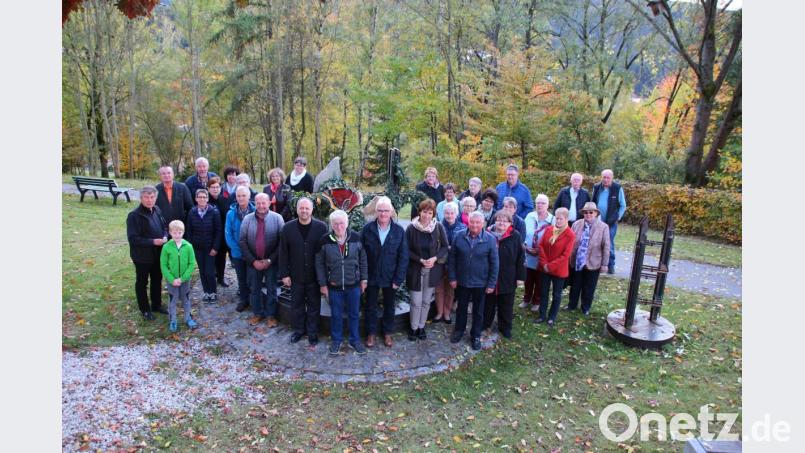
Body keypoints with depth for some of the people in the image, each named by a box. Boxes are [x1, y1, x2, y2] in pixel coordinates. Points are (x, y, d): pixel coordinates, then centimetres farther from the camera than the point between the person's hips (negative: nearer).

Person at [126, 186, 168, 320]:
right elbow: (133, 238, -23)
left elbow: (165, 226, 14)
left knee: (157, 280, 20)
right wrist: (153, 242, -26)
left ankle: (156, 305, 38)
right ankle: (145, 309, 26)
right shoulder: (134, 215, -20)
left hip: (158, 254, 7)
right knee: (142, 283, 11)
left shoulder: (157, 210, 1)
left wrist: (165, 237, -7)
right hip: (142, 256, -7)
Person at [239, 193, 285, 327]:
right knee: (254, 289, 14)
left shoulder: (277, 218, -9)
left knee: (271, 289, 10)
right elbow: (242, 241, -3)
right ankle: (257, 313, 32)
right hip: (253, 262, 2)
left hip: (271, 262, -2)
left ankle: (270, 315, 26)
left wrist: (270, 260, -13)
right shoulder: (247, 219, -4)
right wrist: (253, 261, -10)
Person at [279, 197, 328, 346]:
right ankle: (298, 330, 34)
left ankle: (313, 332, 27)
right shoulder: (288, 228, -4)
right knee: (296, 304, 15)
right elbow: (283, 253, 0)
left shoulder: (321, 227, -10)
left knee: (314, 305, 11)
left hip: (315, 275, -2)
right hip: (296, 276, 2)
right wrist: (284, 274, -2)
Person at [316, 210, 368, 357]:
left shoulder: (356, 238, -9)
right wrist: (322, 284, -2)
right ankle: (336, 340, 34)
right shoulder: (324, 240, -11)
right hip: (334, 286, 0)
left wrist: (364, 279, 3)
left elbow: (363, 260, 2)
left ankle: (355, 340, 32)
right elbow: (319, 263, -3)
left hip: (354, 285, 1)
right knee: (336, 315, 14)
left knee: (354, 314, 14)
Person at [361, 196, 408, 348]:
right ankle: (371, 333, 33)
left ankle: (387, 333, 36)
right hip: (371, 276, 0)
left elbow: (403, 257, -7)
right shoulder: (367, 229, -9)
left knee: (389, 306, 17)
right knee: (371, 306, 14)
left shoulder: (399, 231, -9)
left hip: (390, 277, 0)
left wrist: (398, 279, -11)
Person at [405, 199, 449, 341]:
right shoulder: (411, 228, -11)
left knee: (426, 301, 13)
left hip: (433, 270, 2)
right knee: (416, 302, 4)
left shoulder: (438, 227, -8)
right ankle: (413, 328, 23)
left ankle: (421, 327, 30)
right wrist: (420, 260, -16)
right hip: (416, 270, -1)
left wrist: (434, 258, -15)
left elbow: (445, 247, -1)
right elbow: (407, 250, -6)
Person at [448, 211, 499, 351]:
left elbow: (494, 263, -8)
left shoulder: (490, 239, -11)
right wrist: (452, 277, -3)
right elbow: (452, 258, 0)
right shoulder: (459, 237, -6)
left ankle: (476, 336, 31)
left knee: (478, 311, 14)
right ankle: (459, 330, 39)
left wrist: (492, 283, -8)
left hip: (480, 283, -1)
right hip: (462, 281, 2)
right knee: (461, 307, 18)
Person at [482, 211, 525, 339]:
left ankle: (505, 327, 29)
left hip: (508, 279, -1)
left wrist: (520, 276, -5)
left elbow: (521, 257, -5)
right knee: (488, 303, 15)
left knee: (506, 305, 13)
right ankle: (485, 324, 31)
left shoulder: (515, 236, -7)